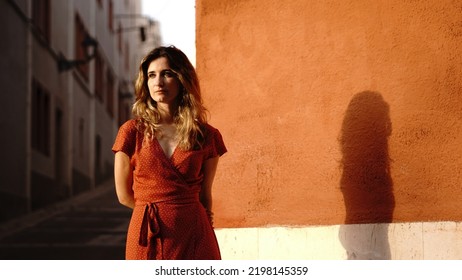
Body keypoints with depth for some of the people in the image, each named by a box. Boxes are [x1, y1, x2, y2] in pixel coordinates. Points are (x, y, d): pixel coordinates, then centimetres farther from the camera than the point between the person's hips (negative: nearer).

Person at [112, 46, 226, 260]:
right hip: (147, 238, 0)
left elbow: (204, 195, 12)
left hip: (194, 236, 1)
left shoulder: (207, 136, 4)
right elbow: (125, 196, 7)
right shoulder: (132, 132, 2)